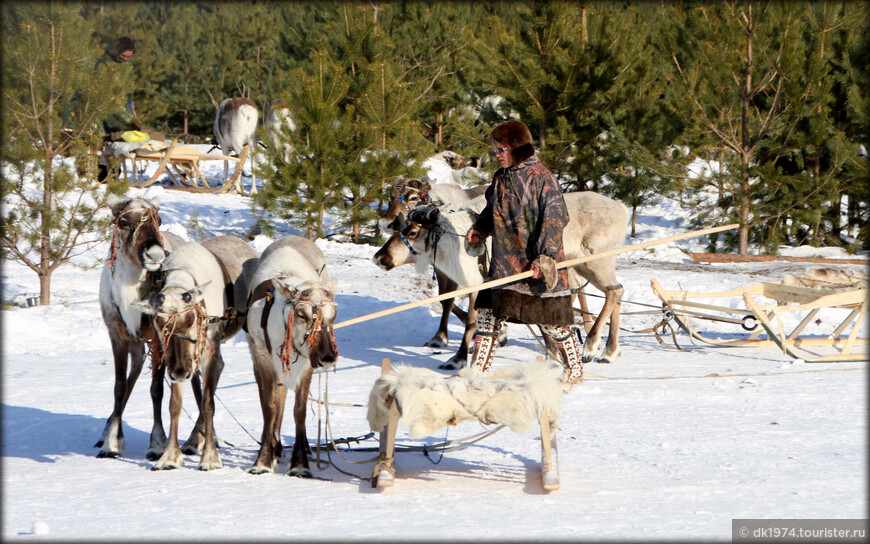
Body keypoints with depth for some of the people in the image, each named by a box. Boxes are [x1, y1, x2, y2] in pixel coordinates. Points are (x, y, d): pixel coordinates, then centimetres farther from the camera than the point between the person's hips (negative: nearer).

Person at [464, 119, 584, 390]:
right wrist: (479, 229, 9)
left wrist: (544, 256, -24)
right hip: (505, 263, 7)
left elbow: (554, 220, -16)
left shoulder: (541, 178, -12)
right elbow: (493, 211, 26)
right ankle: (476, 370, 10)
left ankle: (574, 370, 19)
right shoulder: (501, 178, 10)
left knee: (551, 319, 2)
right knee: (488, 312, 2)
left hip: (537, 264, -7)